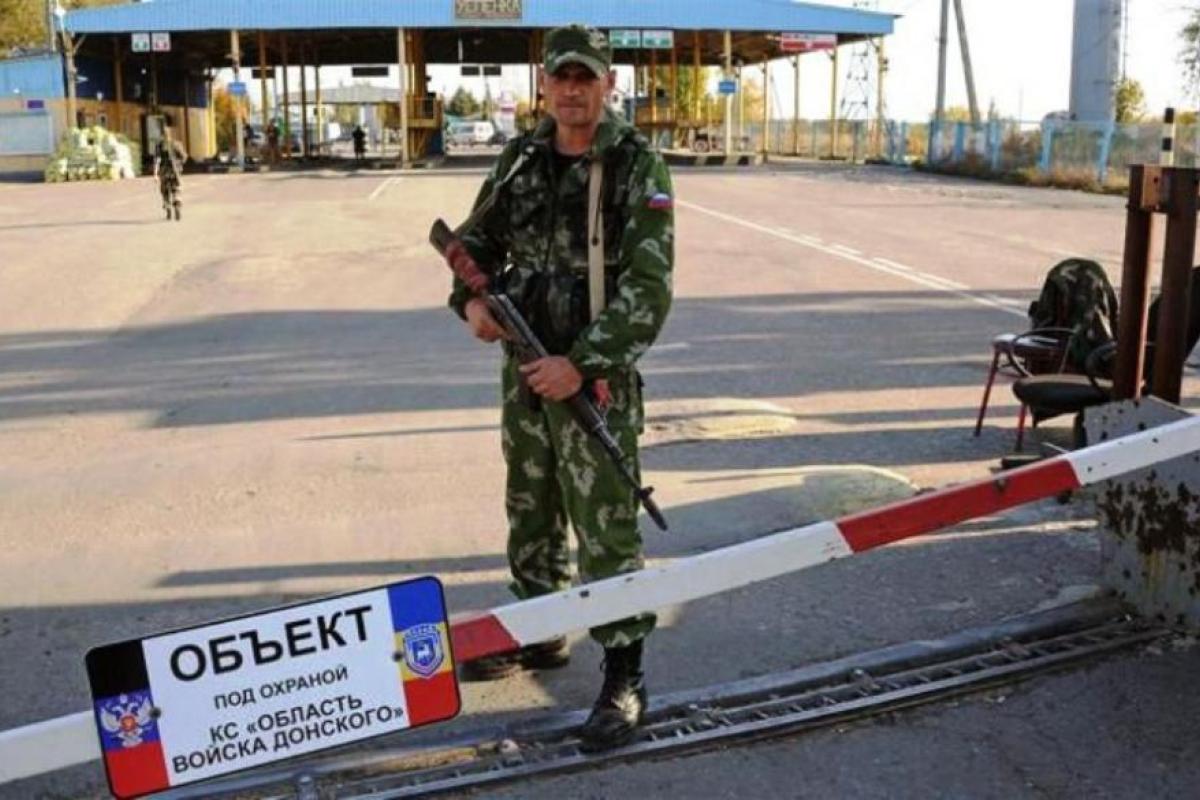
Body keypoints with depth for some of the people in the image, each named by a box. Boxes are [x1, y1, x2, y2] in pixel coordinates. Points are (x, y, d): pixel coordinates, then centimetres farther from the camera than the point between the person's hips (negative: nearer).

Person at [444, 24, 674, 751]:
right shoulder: (521, 160, 6)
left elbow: (648, 288, -18)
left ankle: (625, 677, 11)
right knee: (530, 513, 19)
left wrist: (581, 364, -24)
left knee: (606, 530, -2)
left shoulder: (638, 167, -11)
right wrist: (472, 298, -6)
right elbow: (479, 241, 16)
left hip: (595, 377, -6)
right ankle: (540, 634, 38)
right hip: (524, 369, 6)